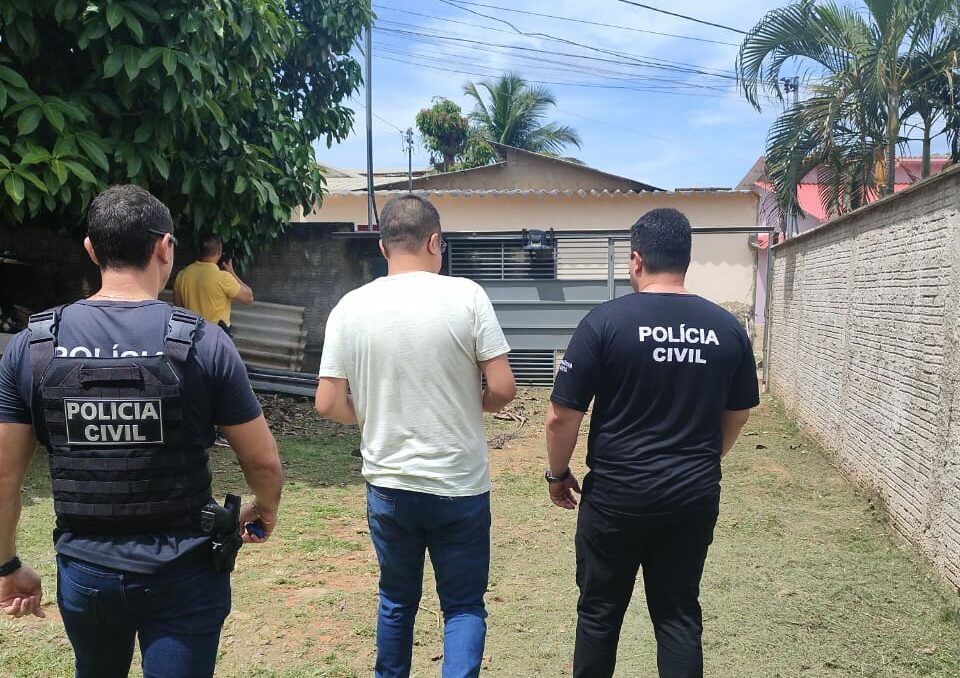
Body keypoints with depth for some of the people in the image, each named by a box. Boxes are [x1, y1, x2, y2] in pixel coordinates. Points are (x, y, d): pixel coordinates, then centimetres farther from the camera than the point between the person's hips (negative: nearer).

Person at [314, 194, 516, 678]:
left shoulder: (351, 307, -4)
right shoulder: (466, 296, -11)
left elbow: (328, 404, -3)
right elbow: (502, 389, -12)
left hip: (388, 485, 3)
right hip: (459, 485, -2)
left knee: (396, 601, 22)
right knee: (464, 605, 14)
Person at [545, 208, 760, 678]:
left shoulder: (605, 321, -13)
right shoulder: (727, 328, -1)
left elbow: (561, 417, -12)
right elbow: (738, 414, 12)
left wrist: (557, 473, 5)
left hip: (616, 494, -3)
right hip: (694, 496, 4)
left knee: (600, 611, 14)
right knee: (680, 614, 15)